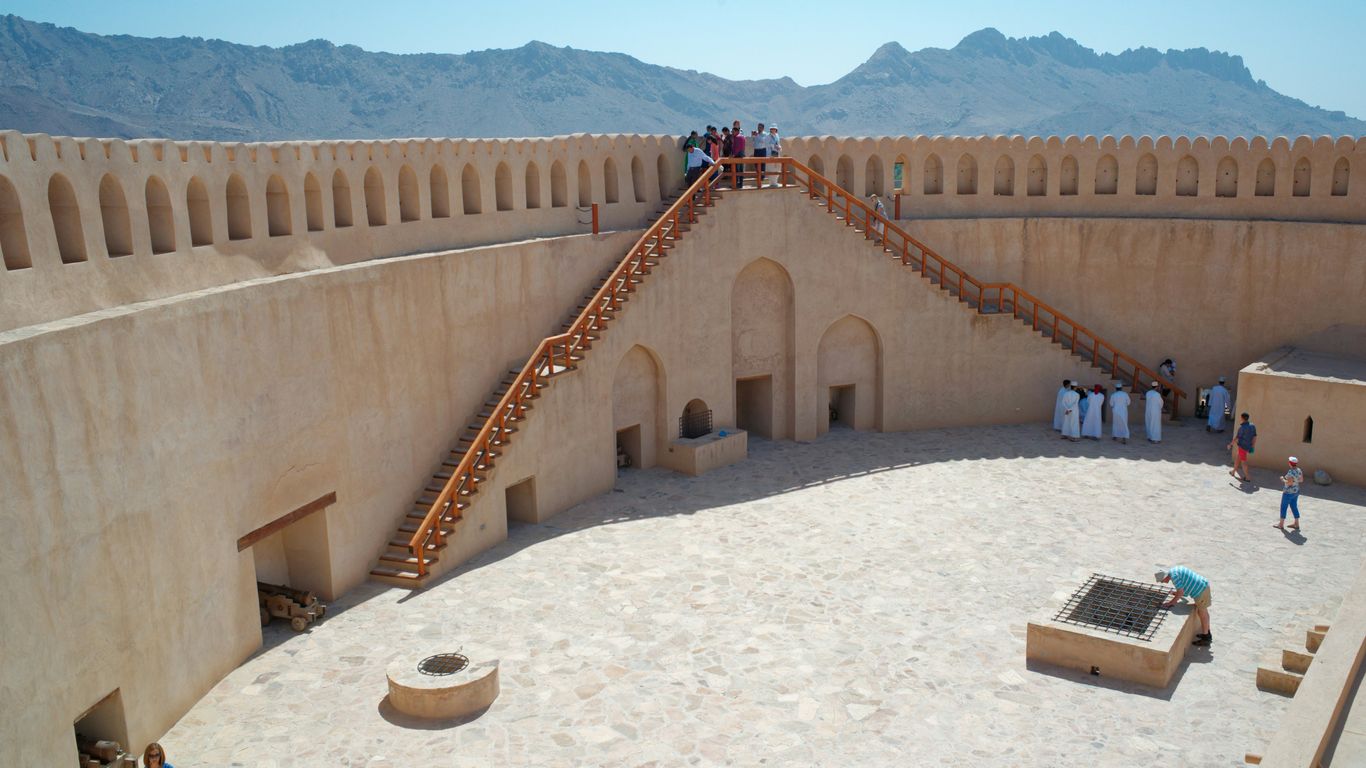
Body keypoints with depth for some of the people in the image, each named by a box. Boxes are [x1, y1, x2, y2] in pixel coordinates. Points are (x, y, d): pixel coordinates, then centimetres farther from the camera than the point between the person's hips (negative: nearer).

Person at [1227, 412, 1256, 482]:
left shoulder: (1242, 427, -23)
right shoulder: (1252, 426, 0)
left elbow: (1236, 438, -19)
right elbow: (1254, 437, 7)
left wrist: (1230, 445, -8)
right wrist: (1253, 446, 18)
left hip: (1242, 446, -8)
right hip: (1248, 446, 8)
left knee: (1243, 461, 3)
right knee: (1237, 458, 23)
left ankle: (1247, 477, 10)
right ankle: (1233, 472, 37)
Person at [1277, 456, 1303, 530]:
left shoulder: (1291, 472, -27)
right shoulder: (1299, 470, -1)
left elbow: (1289, 483, -28)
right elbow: (1301, 480, 10)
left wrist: (1283, 479, -13)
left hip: (1288, 493, -8)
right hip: (1296, 491, 8)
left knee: (1283, 507, 6)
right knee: (1294, 507, 18)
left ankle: (1281, 524, 15)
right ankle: (1296, 524, 25)